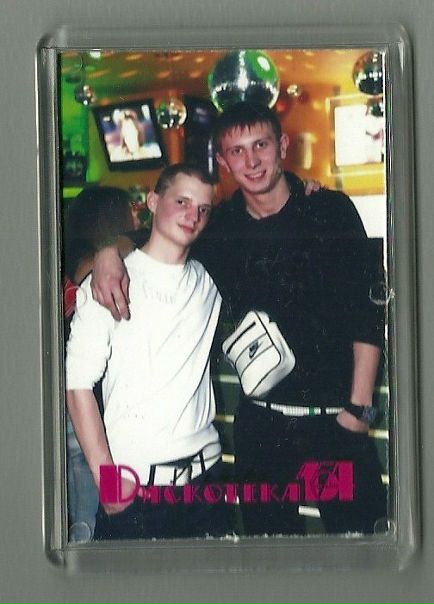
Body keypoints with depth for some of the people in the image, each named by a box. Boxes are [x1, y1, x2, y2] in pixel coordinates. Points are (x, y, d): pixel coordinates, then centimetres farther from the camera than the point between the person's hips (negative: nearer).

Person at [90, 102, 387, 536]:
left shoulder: (331, 212, -2)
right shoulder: (221, 229, 6)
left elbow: (368, 314, -4)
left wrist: (358, 407, -9)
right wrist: (109, 253, -4)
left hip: (335, 419, -3)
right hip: (261, 420, 3)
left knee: (355, 529, 0)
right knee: (267, 531, 11)